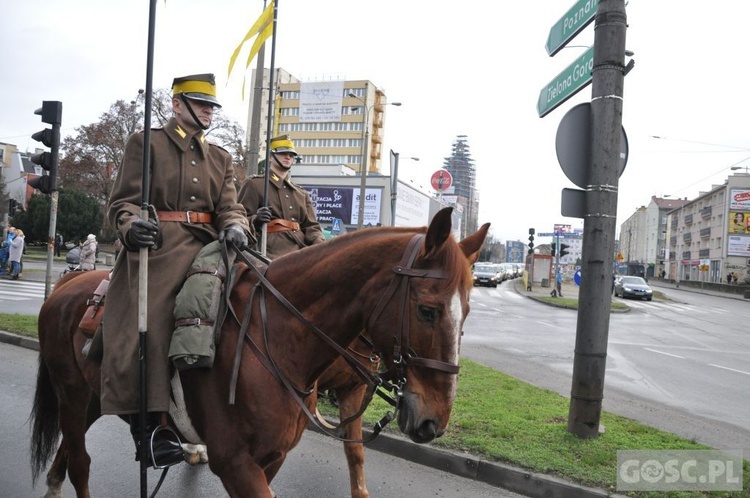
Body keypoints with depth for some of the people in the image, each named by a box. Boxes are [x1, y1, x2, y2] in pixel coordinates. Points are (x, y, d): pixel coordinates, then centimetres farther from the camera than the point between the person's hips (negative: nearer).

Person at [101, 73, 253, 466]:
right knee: (147, 326, -20)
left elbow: (229, 205, 10)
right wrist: (131, 226, -23)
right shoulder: (146, 143, 10)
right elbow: (123, 200, 2)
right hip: (157, 246, -4)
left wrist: (235, 227, -15)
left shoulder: (220, 158, 23)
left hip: (206, 246, 5)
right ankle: (147, 431, -12)